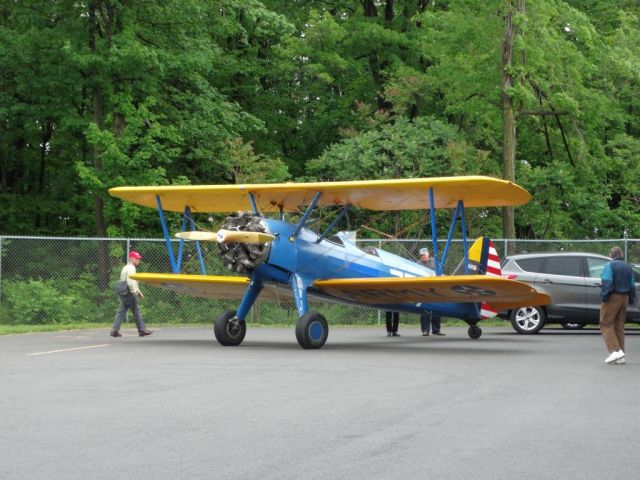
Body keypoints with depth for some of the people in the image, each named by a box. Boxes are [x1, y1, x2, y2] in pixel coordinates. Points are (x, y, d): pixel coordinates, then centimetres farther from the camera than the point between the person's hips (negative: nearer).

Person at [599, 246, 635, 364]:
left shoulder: (609, 266, -9)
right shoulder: (628, 267, 13)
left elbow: (607, 283, -19)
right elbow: (632, 285, 16)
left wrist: (604, 297, -15)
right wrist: (631, 299, 20)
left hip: (612, 298, -7)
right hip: (624, 298, 7)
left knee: (606, 324, -4)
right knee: (619, 326, 10)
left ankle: (615, 350, -18)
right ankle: (620, 357, 9)